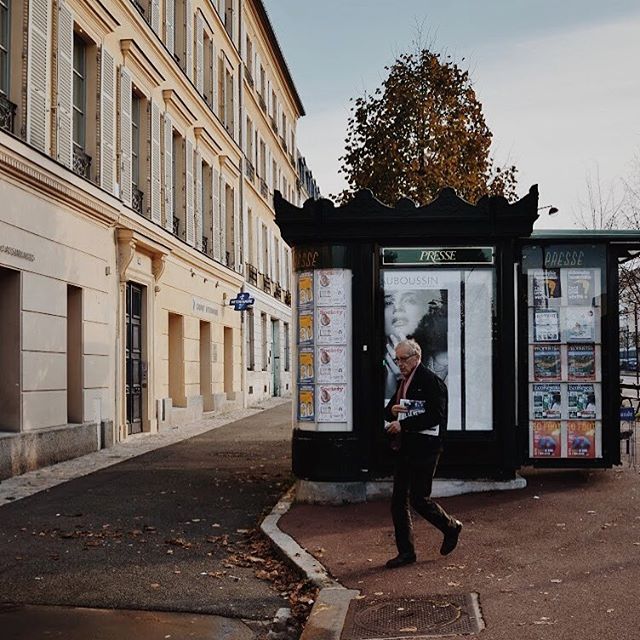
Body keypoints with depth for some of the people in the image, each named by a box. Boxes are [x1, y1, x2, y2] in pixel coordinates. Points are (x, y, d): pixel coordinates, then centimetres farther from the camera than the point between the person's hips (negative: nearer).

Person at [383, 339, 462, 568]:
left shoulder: (431, 381, -11)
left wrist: (403, 424, -21)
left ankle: (451, 527, 23)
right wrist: (392, 410, -5)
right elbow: (388, 413, 19)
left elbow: (435, 416, -20)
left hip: (424, 448, -8)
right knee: (399, 501, 7)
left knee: (419, 499, -4)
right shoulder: (403, 382, 16)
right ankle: (405, 551, 15)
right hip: (404, 448, 9)